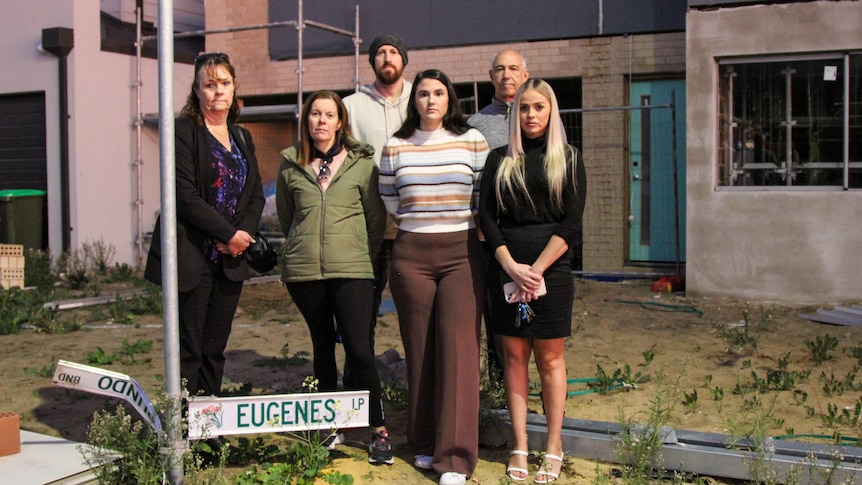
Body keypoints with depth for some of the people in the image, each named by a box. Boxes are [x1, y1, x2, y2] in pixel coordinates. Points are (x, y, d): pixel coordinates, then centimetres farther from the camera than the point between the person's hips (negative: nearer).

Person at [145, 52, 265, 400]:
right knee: (189, 348, -3)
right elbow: (184, 195, -14)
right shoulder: (184, 132, -5)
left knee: (215, 348, 9)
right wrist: (229, 234, -13)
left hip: (230, 257, 6)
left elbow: (256, 195, 12)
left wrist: (244, 233, -6)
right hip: (192, 256, -6)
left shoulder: (242, 137, 15)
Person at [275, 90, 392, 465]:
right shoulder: (290, 165, 6)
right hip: (304, 271, 2)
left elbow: (377, 217, 6)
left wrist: (363, 254, 7)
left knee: (360, 350, -8)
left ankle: (379, 431, 3)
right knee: (323, 349, 12)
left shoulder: (361, 163, 1)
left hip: (351, 270, -2)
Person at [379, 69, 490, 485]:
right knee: (419, 351, 5)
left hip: (462, 252, -1)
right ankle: (425, 444, 18)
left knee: (458, 349, -8)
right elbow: (388, 201, 15)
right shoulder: (395, 147, 7)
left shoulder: (472, 141, 4)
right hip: (411, 254, 2)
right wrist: (416, 219, 12)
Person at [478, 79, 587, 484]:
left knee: (550, 358, 2)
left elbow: (571, 221, -3)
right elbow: (486, 216, 2)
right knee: (514, 356, 4)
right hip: (506, 266, 2)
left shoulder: (568, 159, 6)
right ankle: (519, 447, 10)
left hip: (551, 265, -1)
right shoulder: (499, 159, 10)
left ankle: (554, 447, 11)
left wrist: (537, 269, -13)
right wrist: (512, 267, -11)